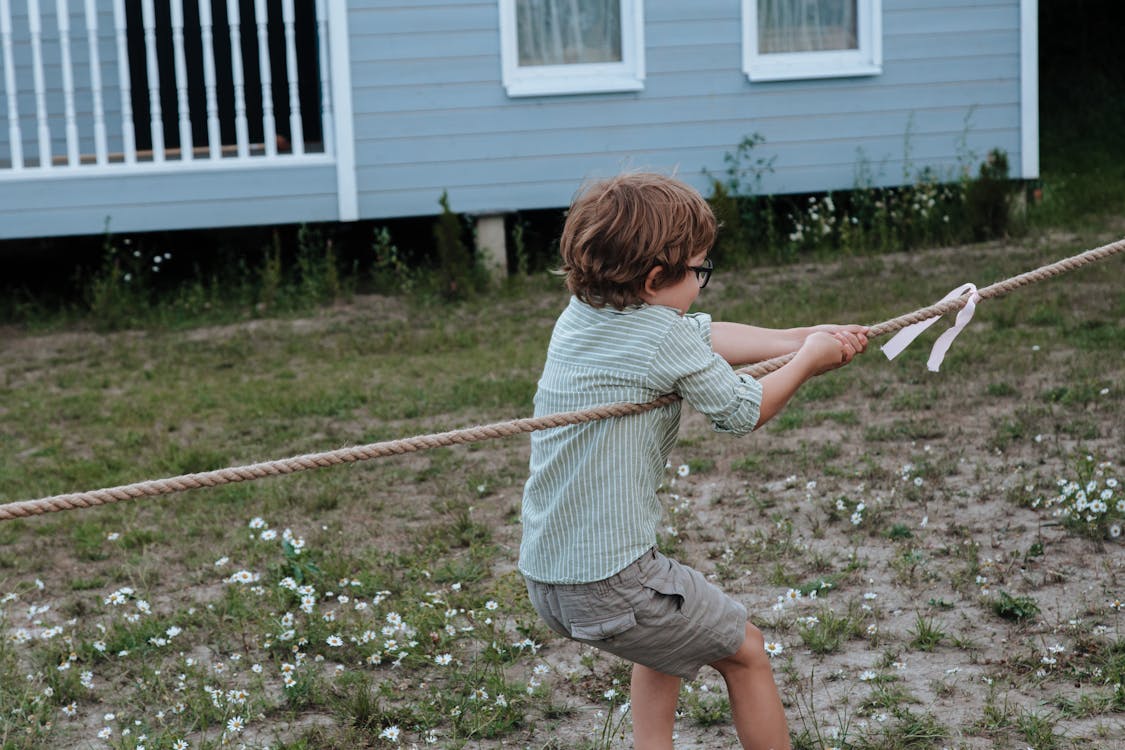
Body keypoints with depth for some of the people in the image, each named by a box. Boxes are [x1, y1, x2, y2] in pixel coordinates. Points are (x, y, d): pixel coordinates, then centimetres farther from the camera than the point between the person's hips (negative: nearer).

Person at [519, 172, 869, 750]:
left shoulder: (583, 311, 6)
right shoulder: (661, 334, -18)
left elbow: (706, 337, 15)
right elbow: (743, 411, -5)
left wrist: (801, 337, 15)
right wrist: (808, 361, 10)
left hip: (545, 573, 8)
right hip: (610, 580, -8)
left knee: (666, 640, 34)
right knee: (743, 651, 13)